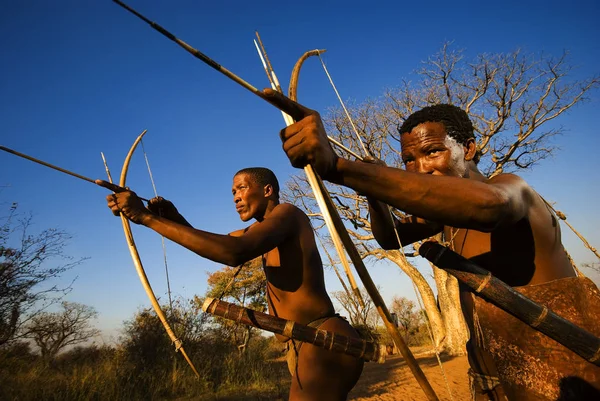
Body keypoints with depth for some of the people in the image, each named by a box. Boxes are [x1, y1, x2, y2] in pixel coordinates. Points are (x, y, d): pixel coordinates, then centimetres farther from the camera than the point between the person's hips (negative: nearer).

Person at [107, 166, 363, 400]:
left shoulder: (287, 213, -11)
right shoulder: (261, 231, 18)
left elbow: (234, 252, -28)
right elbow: (209, 243, 13)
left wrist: (148, 218, -24)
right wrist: (174, 218, -7)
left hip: (322, 345, -9)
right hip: (313, 346, 9)